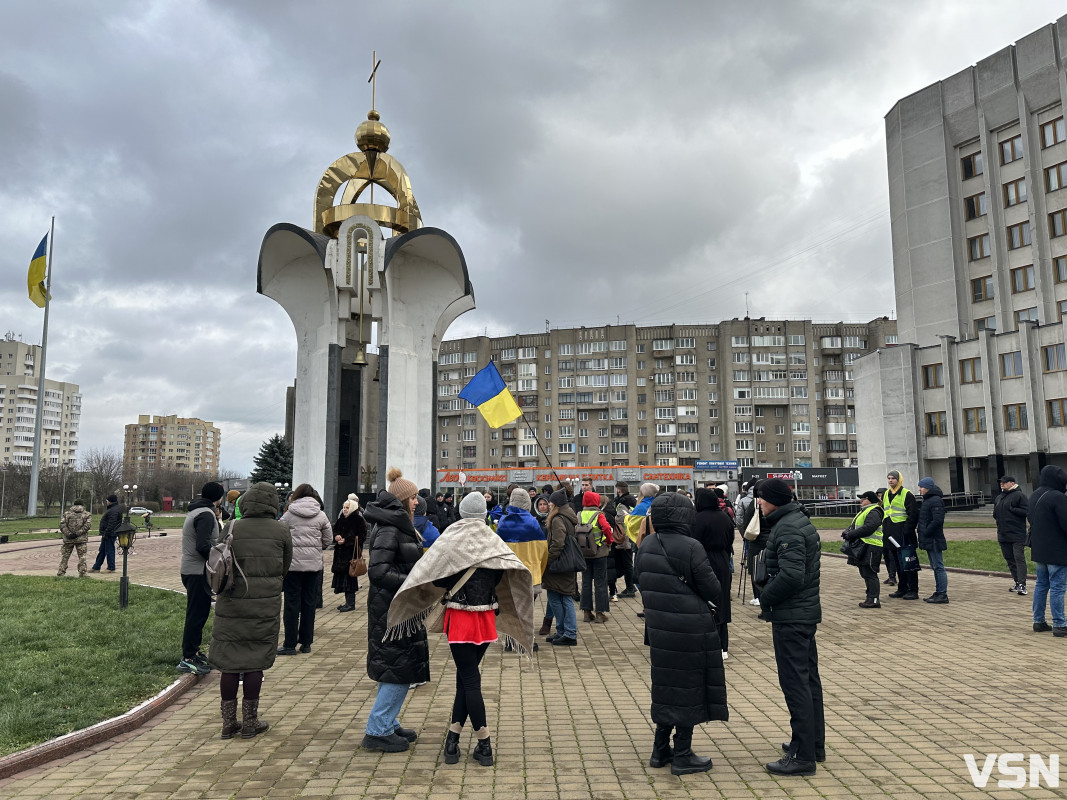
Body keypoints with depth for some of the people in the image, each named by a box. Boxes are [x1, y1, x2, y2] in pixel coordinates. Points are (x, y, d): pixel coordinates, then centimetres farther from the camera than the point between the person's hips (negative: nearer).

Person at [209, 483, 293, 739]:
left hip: (230, 605, 2)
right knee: (255, 664, 8)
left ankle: (229, 722, 20)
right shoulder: (281, 531, -4)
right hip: (266, 606, -1)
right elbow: (285, 567, 5)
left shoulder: (231, 529, -2)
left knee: (229, 663, 11)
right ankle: (250, 722, 18)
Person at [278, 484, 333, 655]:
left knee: (292, 603, 4)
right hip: (314, 564, 2)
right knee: (309, 603, 10)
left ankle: (290, 644, 6)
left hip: (293, 563, -2)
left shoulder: (288, 515, -3)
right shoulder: (321, 516, 3)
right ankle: (306, 643, 15)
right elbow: (328, 539, 6)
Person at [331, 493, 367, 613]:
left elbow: (361, 536, -12)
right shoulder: (341, 518, 13)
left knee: (349, 576, -7)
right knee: (342, 575, 9)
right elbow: (335, 530, 18)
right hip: (340, 553, 7)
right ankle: (347, 601, 20)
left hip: (351, 552, -7)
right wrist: (336, 537, -5)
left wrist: (346, 540, -16)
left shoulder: (358, 519, -8)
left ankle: (351, 603, 0)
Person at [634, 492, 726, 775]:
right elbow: (713, 591, -14)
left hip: (658, 626, 6)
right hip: (691, 629, -6)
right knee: (689, 687, 7)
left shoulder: (646, 546, 0)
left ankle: (660, 750, 27)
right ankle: (682, 756, 16)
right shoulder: (691, 548, -19)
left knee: (666, 683, 18)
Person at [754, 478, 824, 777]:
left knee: (795, 684, -3)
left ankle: (802, 755, 4)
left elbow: (791, 575, -29)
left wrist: (765, 597, -15)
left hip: (790, 617, -11)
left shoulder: (787, 529, -20)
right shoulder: (801, 522, 12)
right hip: (807, 612, 11)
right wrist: (768, 594, 11)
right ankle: (815, 743, 30)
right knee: (809, 680, 18)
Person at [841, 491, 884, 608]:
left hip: (871, 548, -11)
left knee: (869, 573, -11)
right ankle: (870, 595, 25)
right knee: (865, 572, 16)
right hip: (863, 547, 11)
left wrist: (850, 534, -21)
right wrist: (847, 531, 0)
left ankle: (873, 600, -11)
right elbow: (854, 525, 22)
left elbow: (868, 528, -24)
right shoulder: (864, 511, 23)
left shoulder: (873, 513, -12)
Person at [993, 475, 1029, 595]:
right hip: (1003, 535, 8)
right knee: (1009, 559, 11)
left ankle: (1022, 584, -12)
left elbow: (1026, 511, -16)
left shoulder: (1019, 495, -6)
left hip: (1017, 535, -8)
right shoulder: (998, 497, 18)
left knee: (1019, 558, -10)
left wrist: (1011, 509, -17)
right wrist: (996, 514, 6)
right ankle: (1017, 583, 19)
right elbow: (995, 513, 26)